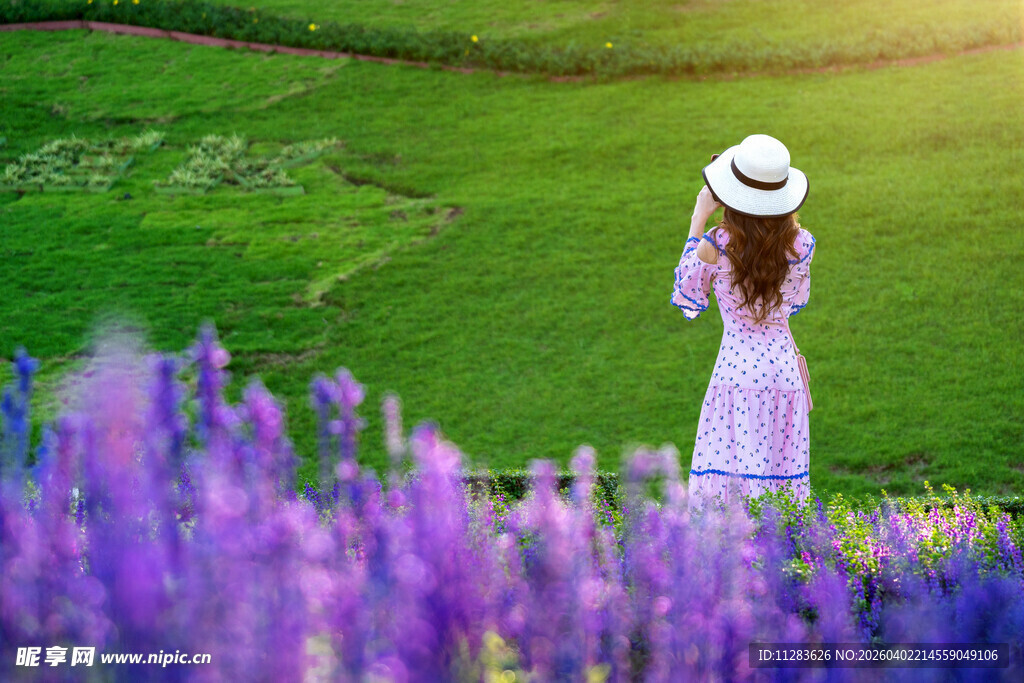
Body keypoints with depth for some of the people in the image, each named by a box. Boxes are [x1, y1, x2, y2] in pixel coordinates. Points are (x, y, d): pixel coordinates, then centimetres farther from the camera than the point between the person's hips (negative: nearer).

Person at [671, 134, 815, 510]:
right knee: (780, 470, 9)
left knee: (726, 472, 3)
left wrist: (699, 219, 5)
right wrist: (789, 223, 13)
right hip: (783, 368, 2)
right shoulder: (800, 245, -6)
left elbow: (687, 295, 6)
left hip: (735, 367, -2)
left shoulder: (715, 246, -14)